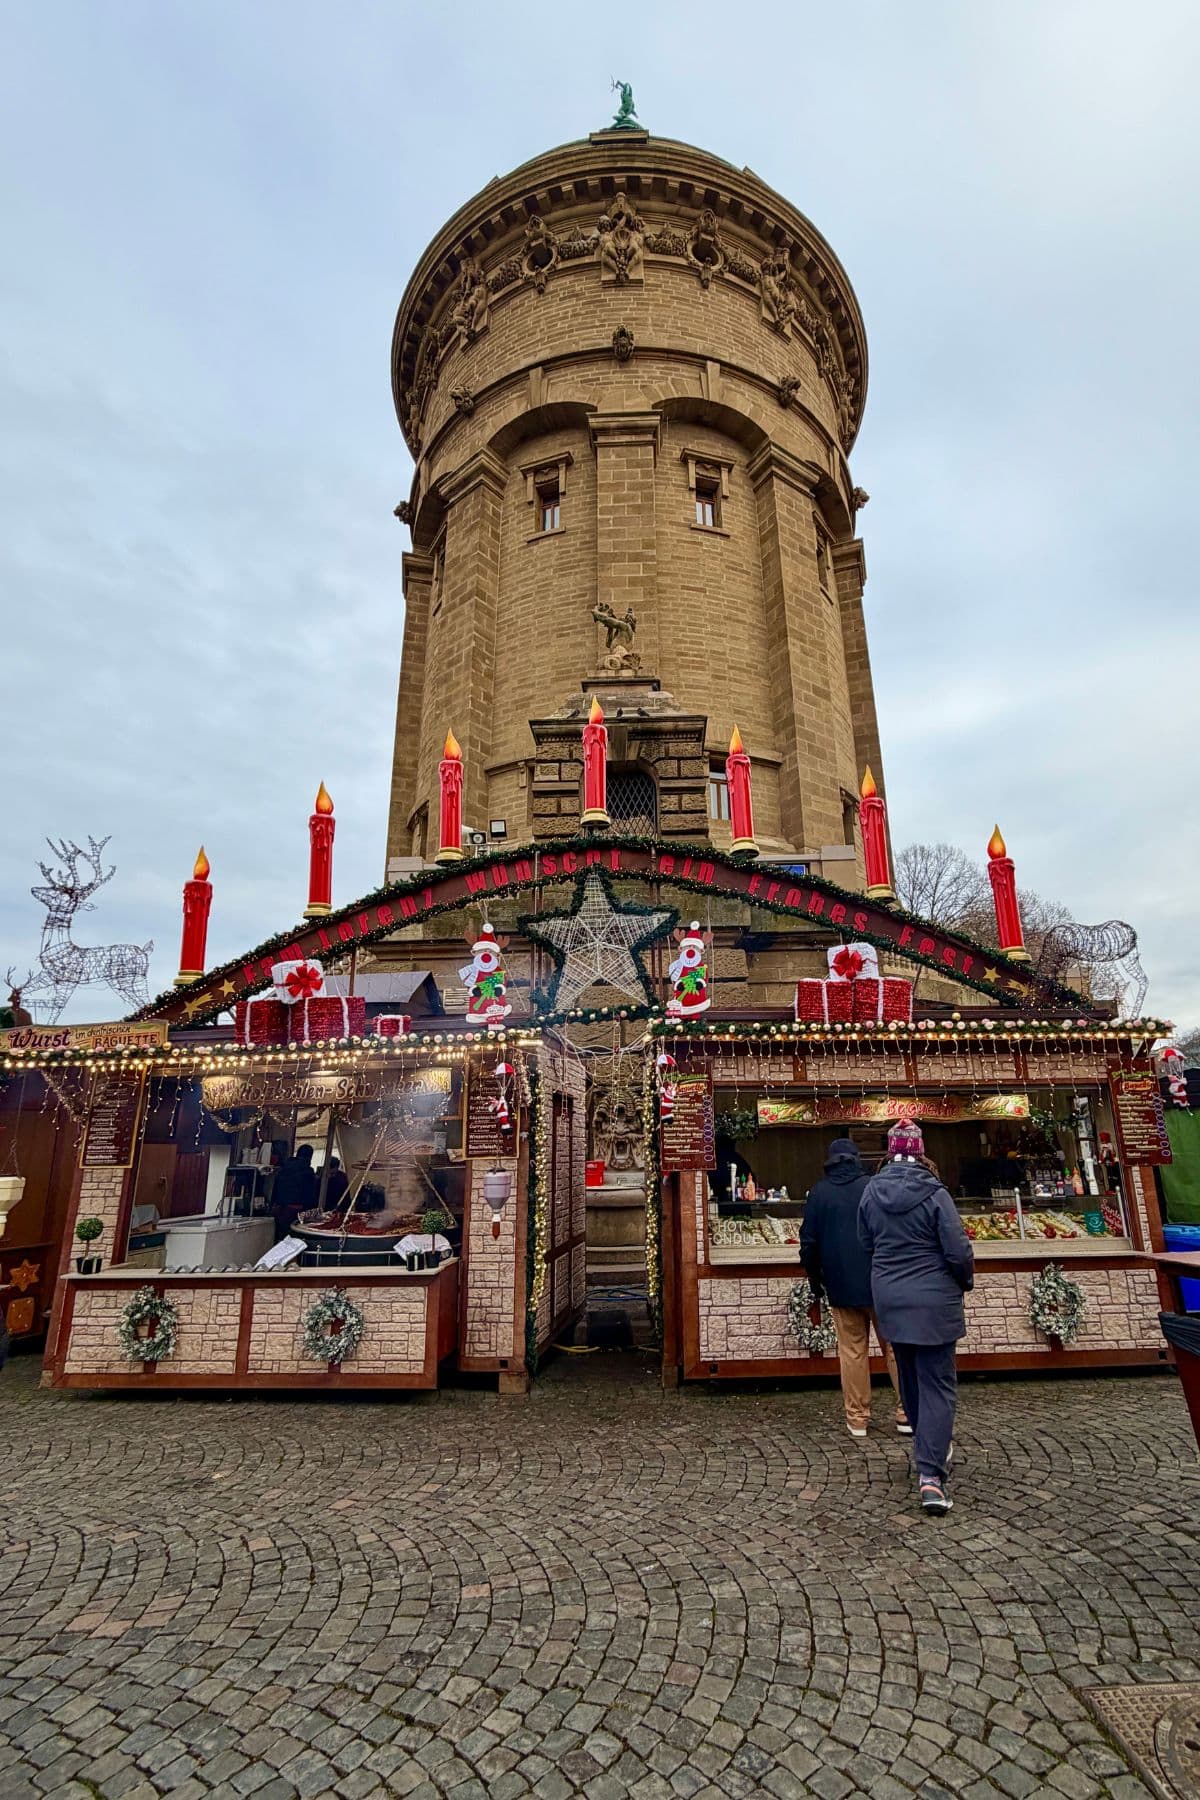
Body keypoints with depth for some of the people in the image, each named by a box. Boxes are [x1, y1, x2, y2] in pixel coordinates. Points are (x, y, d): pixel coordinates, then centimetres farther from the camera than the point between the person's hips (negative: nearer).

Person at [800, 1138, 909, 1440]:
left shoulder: (818, 1193, -1)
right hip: (881, 1284, -1)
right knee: (896, 1347, 11)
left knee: (852, 1351, 8)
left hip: (841, 1286, 1)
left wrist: (816, 1281, 13)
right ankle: (907, 1413, 14)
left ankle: (857, 1418, 13)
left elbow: (809, 1243, 0)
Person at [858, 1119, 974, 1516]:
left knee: (909, 1374, 22)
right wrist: (966, 1280, 7)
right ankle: (930, 1474, -6)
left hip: (889, 1298, 4)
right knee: (937, 1382, 2)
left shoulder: (871, 1192, -3)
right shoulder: (934, 1194, -16)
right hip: (933, 1301, -4)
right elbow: (958, 1250, -13)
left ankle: (927, 1446, 38)